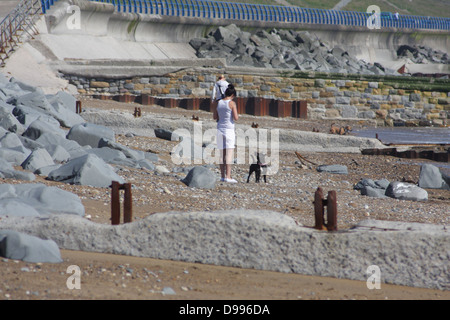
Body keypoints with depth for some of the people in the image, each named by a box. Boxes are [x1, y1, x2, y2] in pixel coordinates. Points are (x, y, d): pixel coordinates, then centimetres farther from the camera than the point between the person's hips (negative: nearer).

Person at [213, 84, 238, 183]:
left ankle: (222, 176, 12)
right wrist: (237, 116, 8)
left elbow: (215, 117, 13)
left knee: (222, 154, 11)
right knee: (229, 153, -7)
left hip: (220, 129, 6)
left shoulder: (219, 103, 8)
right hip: (229, 129, -6)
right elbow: (236, 118, -13)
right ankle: (228, 176, -13)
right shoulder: (232, 103, -9)